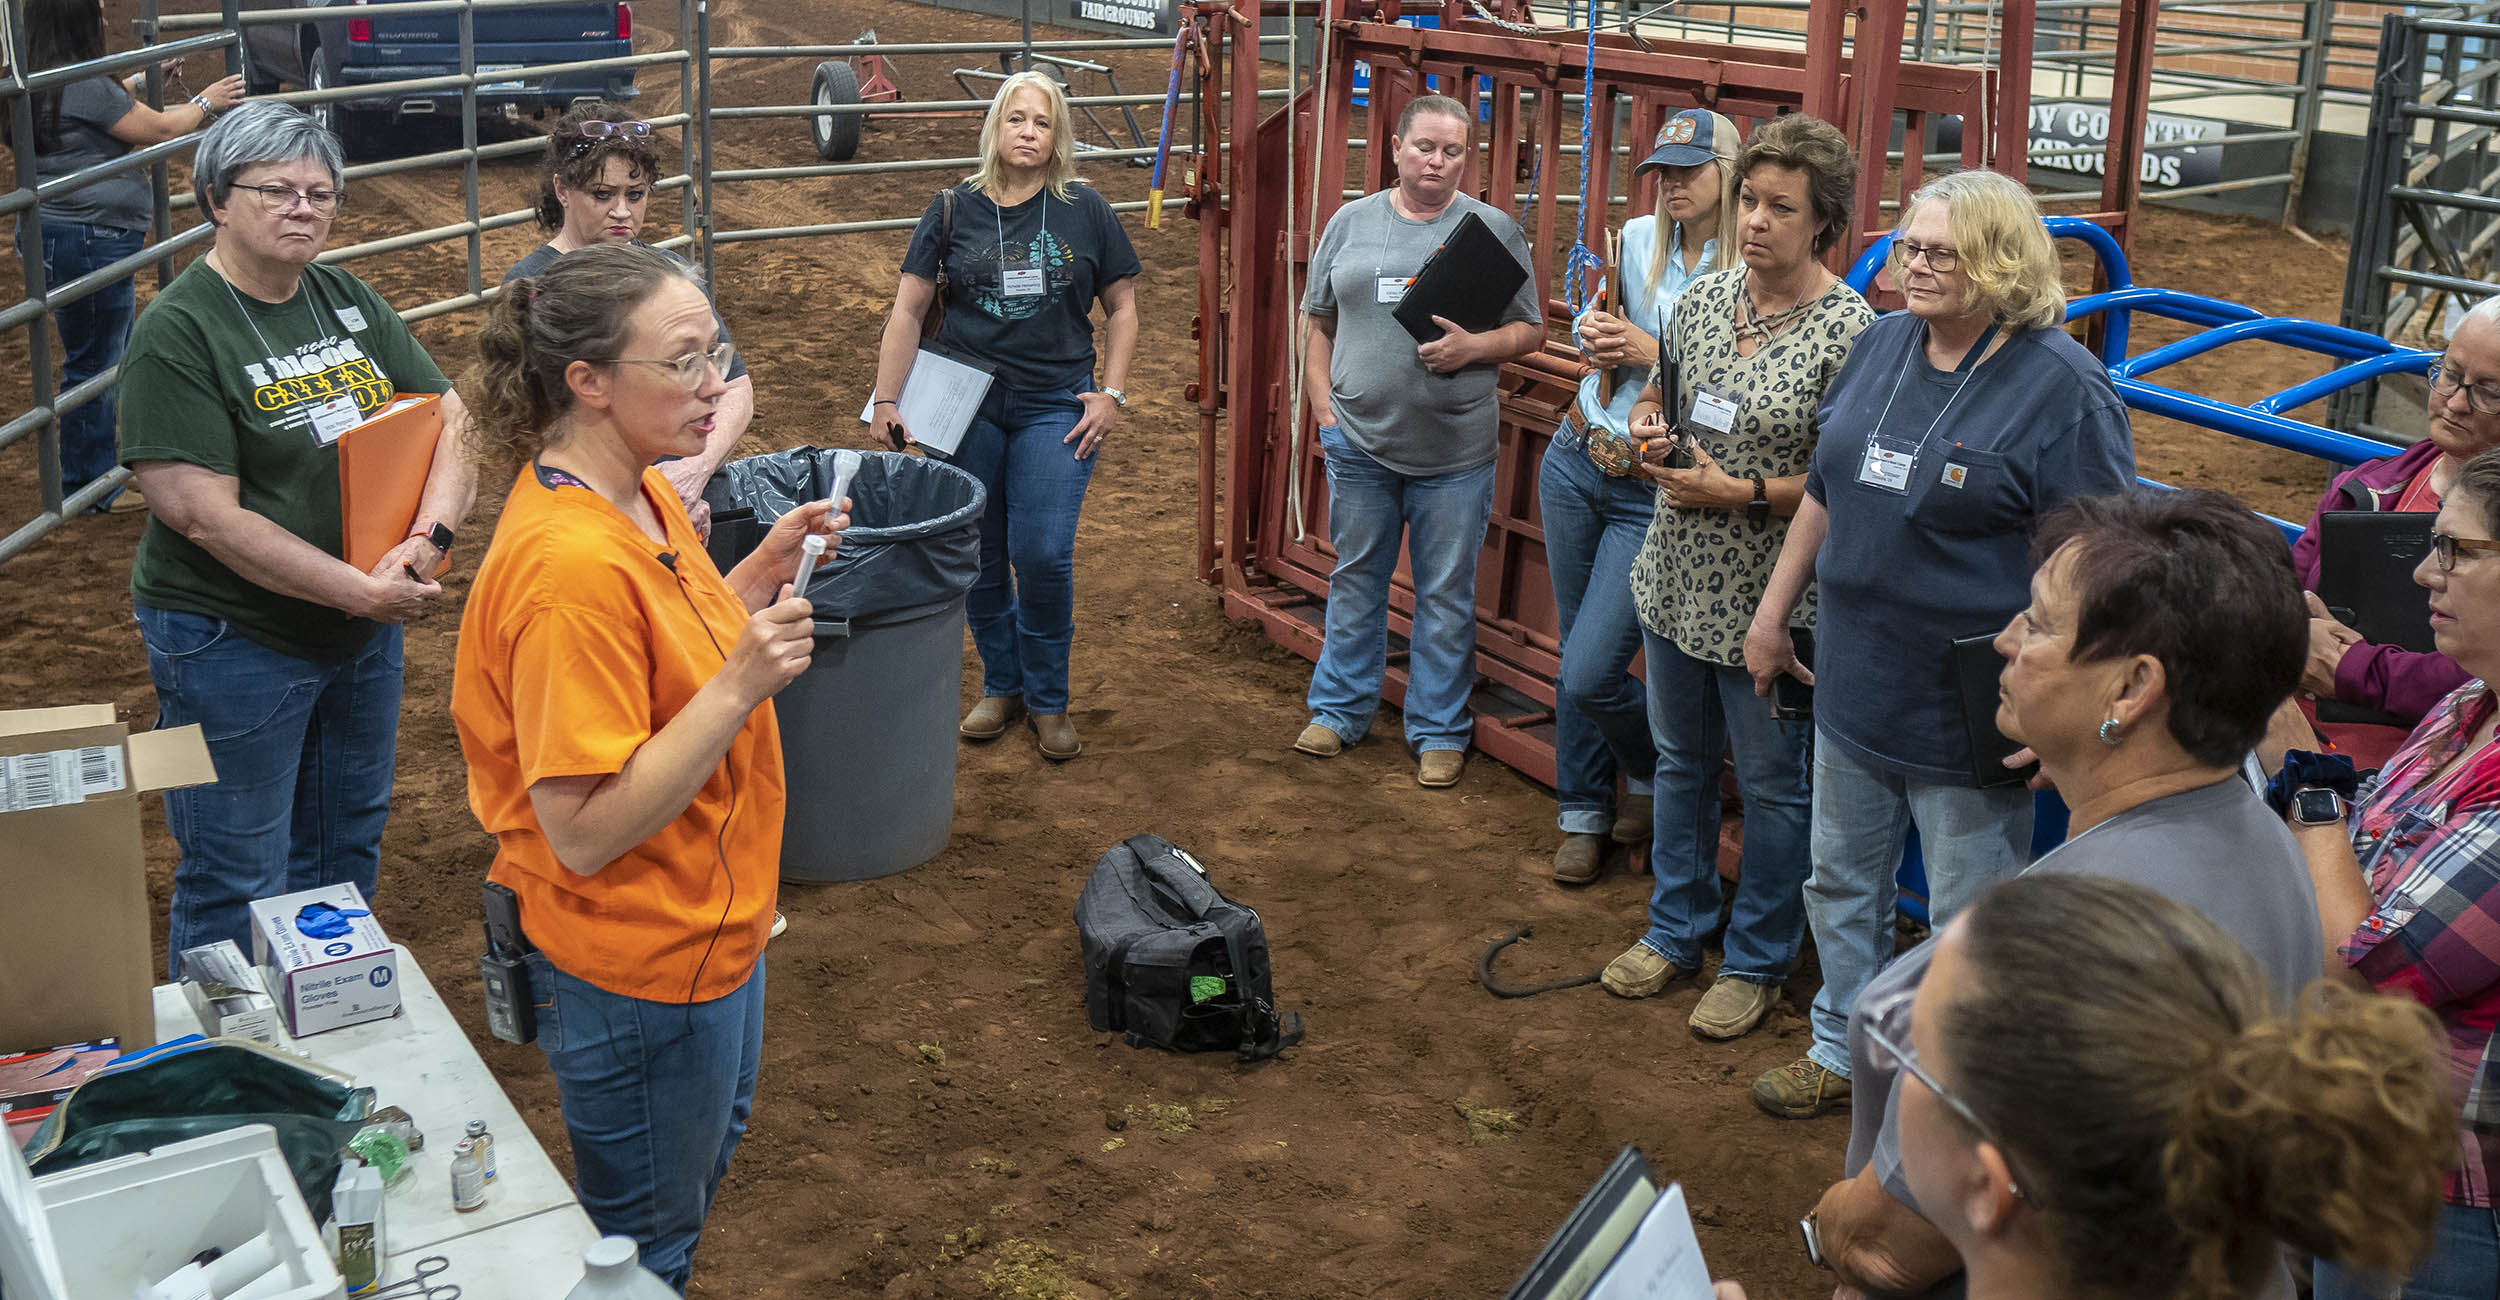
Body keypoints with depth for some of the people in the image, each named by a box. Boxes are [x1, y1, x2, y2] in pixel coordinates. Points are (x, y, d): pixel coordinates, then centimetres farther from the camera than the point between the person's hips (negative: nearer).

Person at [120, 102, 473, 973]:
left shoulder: (350, 302, 4)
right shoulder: (178, 332, -16)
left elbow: (449, 419, 1)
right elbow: (203, 512, -22)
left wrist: (428, 538, -18)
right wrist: (362, 592, -23)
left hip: (366, 631, 7)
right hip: (234, 643, -7)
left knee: (347, 851, 22)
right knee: (236, 887, 5)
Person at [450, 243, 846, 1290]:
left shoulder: (641, 493, -2)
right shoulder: (572, 561, -31)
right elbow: (586, 831, -29)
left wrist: (763, 570, -2)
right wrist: (741, 686, -34)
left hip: (705, 925, 10)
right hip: (635, 962, -10)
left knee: (711, 1140, 32)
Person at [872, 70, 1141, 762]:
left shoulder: (1085, 211, 2)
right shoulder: (953, 210, 3)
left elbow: (1122, 308, 8)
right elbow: (908, 309, 4)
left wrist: (1112, 394, -1)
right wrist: (886, 401, -1)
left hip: (1056, 407, -1)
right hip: (968, 405, 1)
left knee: (1043, 554, -8)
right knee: (979, 555, 7)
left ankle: (1048, 700, 12)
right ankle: (1001, 686, 27)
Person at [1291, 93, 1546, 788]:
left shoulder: (1495, 229, 1)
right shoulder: (1351, 222, 7)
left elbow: (1531, 330, 3)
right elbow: (1318, 321, 12)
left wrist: (1475, 347, -16)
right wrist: (1324, 407, 5)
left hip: (1455, 451, -2)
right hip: (1359, 441, 2)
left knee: (1446, 594, 5)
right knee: (1355, 581, 14)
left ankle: (1440, 730, 18)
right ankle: (1340, 709, 28)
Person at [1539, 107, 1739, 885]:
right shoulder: (1637, 238, 5)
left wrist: (1651, 353, -19)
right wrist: (1591, 332, -2)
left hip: (1654, 492, -6)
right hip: (1576, 462, 6)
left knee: (1592, 674, -8)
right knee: (1573, 655, 14)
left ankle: (1658, 777, 23)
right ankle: (1584, 813, 31)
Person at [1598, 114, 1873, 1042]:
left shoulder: (1850, 329, -16)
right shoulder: (1706, 297, 3)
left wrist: (1741, 493, -21)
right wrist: (1649, 429, -3)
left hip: (1769, 601, -6)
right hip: (1679, 581, 6)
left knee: (1770, 784, 9)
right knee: (1681, 762, 20)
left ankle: (1757, 963, 27)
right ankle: (1677, 931, 37)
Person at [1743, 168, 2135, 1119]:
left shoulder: (2061, 386, -16)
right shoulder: (1882, 346, 5)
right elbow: (1825, 493, 16)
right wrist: (1773, 612, 18)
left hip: (1966, 711, -7)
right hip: (1853, 683, 7)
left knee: (1968, 922, 7)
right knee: (1842, 885, 22)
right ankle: (1843, 1051, 42)